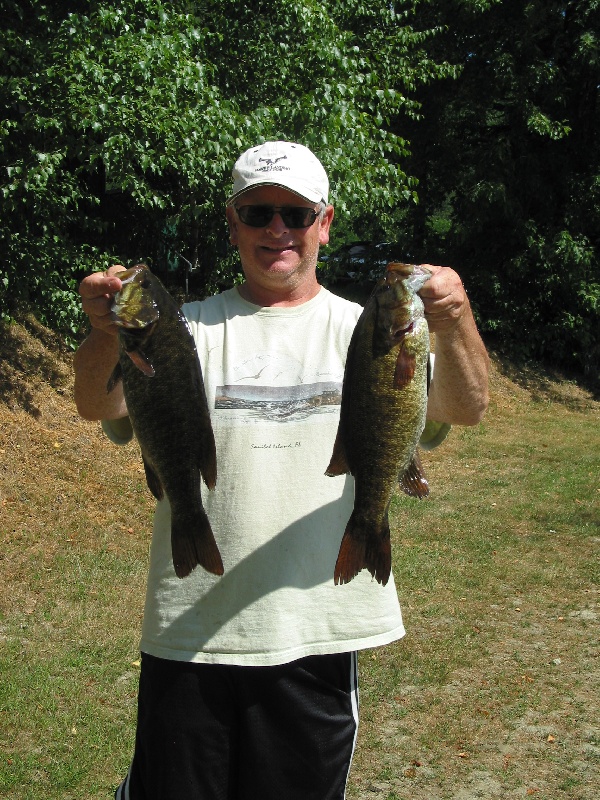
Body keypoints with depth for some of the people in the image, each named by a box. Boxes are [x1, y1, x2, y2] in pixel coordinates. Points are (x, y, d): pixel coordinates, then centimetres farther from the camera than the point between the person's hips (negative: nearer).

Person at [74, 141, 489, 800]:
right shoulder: (188, 329, 3)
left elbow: (465, 409, -10)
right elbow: (99, 405, -12)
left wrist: (455, 326, -32)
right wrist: (106, 331, -34)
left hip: (319, 635, 1)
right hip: (189, 633, 0)